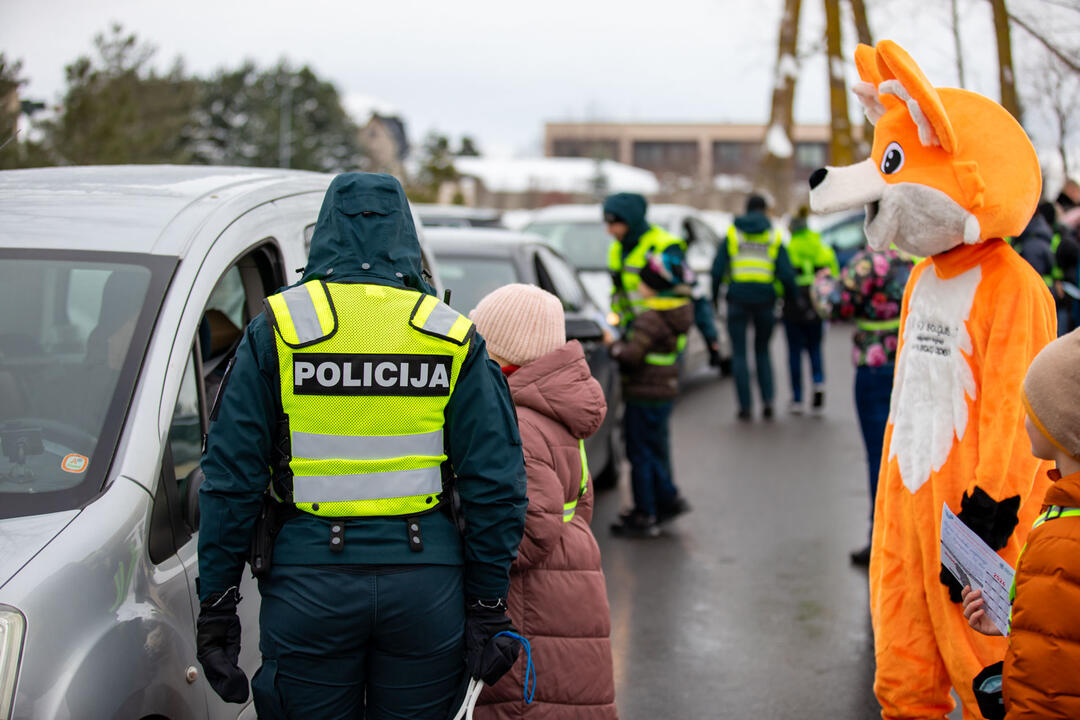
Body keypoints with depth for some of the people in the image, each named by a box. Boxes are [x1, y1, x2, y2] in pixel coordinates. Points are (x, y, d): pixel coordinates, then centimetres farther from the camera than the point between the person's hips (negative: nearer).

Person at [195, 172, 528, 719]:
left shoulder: (277, 329, -2)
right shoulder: (454, 337, 2)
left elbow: (231, 477, -3)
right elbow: (494, 483, 0)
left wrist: (216, 599, 3)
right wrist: (488, 605, 5)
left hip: (308, 582, -1)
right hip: (427, 586, 1)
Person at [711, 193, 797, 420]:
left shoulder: (732, 234, 5)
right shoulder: (774, 237, 5)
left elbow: (717, 269, 0)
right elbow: (786, 274, -1)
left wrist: (714, 296, 10)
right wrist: (791, 299, 11)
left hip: (738, 299, -1)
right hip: (765, 299, 1)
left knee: (739, 354, 5)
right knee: (762, 351, 16)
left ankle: (745, 406, -1)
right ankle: (767, 400, 3)